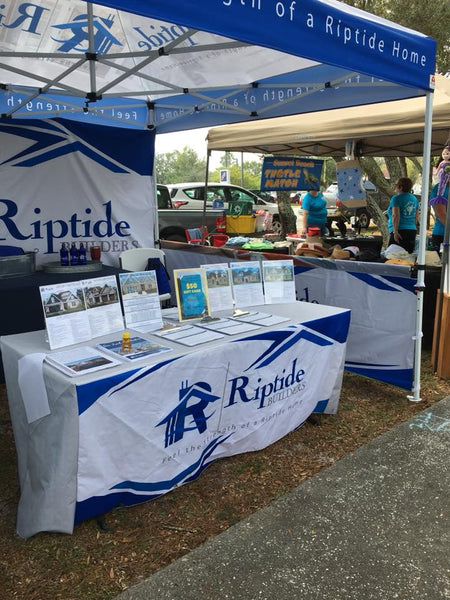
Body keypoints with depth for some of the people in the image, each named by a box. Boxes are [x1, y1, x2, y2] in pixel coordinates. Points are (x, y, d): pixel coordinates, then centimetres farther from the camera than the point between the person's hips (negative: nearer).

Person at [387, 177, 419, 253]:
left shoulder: (396, 198, -7)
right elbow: (416, 217, 20)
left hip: (400, 230, -7)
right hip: (412, 230, 8)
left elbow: (395, 216, -17)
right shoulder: (414, 198, 15)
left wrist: (395, 231, -19)